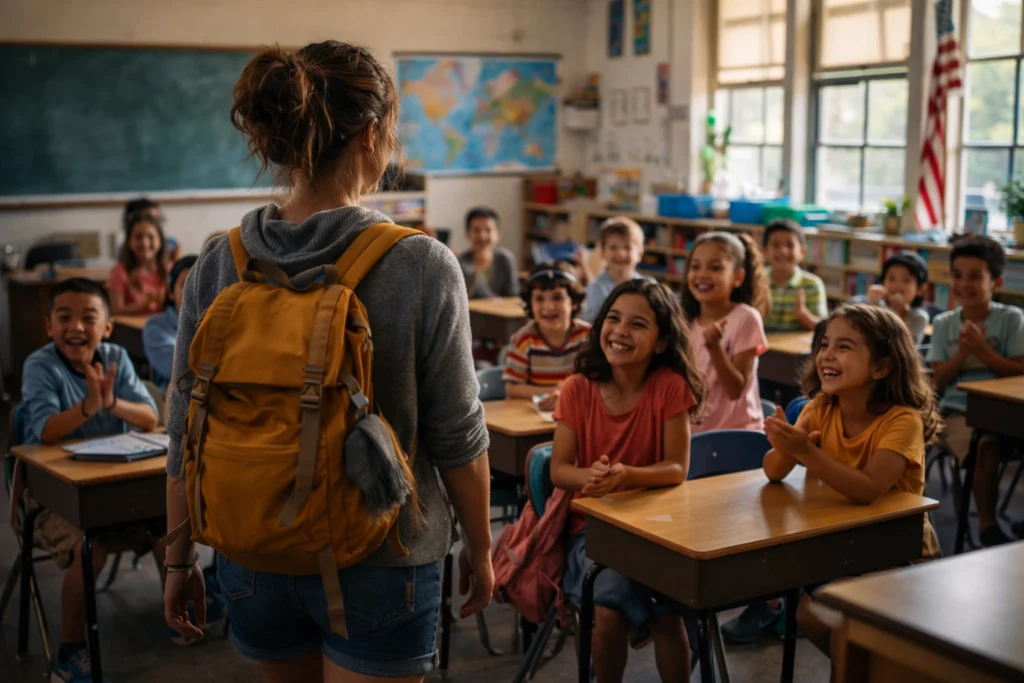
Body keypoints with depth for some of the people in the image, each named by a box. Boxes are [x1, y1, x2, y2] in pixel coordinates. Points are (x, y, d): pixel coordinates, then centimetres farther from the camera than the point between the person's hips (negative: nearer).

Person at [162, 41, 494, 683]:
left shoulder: (217, 267, -6)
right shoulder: (424, 267, -17)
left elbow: (187, 435, -1)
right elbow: (457, 436, -11)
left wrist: (180, 559, 11)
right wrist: (480, 546, 5)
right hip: (377, 569, -4)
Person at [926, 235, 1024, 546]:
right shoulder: (944, 324, 8)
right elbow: (939, 380, 4)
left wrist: (981, 349, -14)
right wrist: (963, 352, -11)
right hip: (959, 411, 0)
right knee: (985, 449, -30)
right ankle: (987, 523, -11)